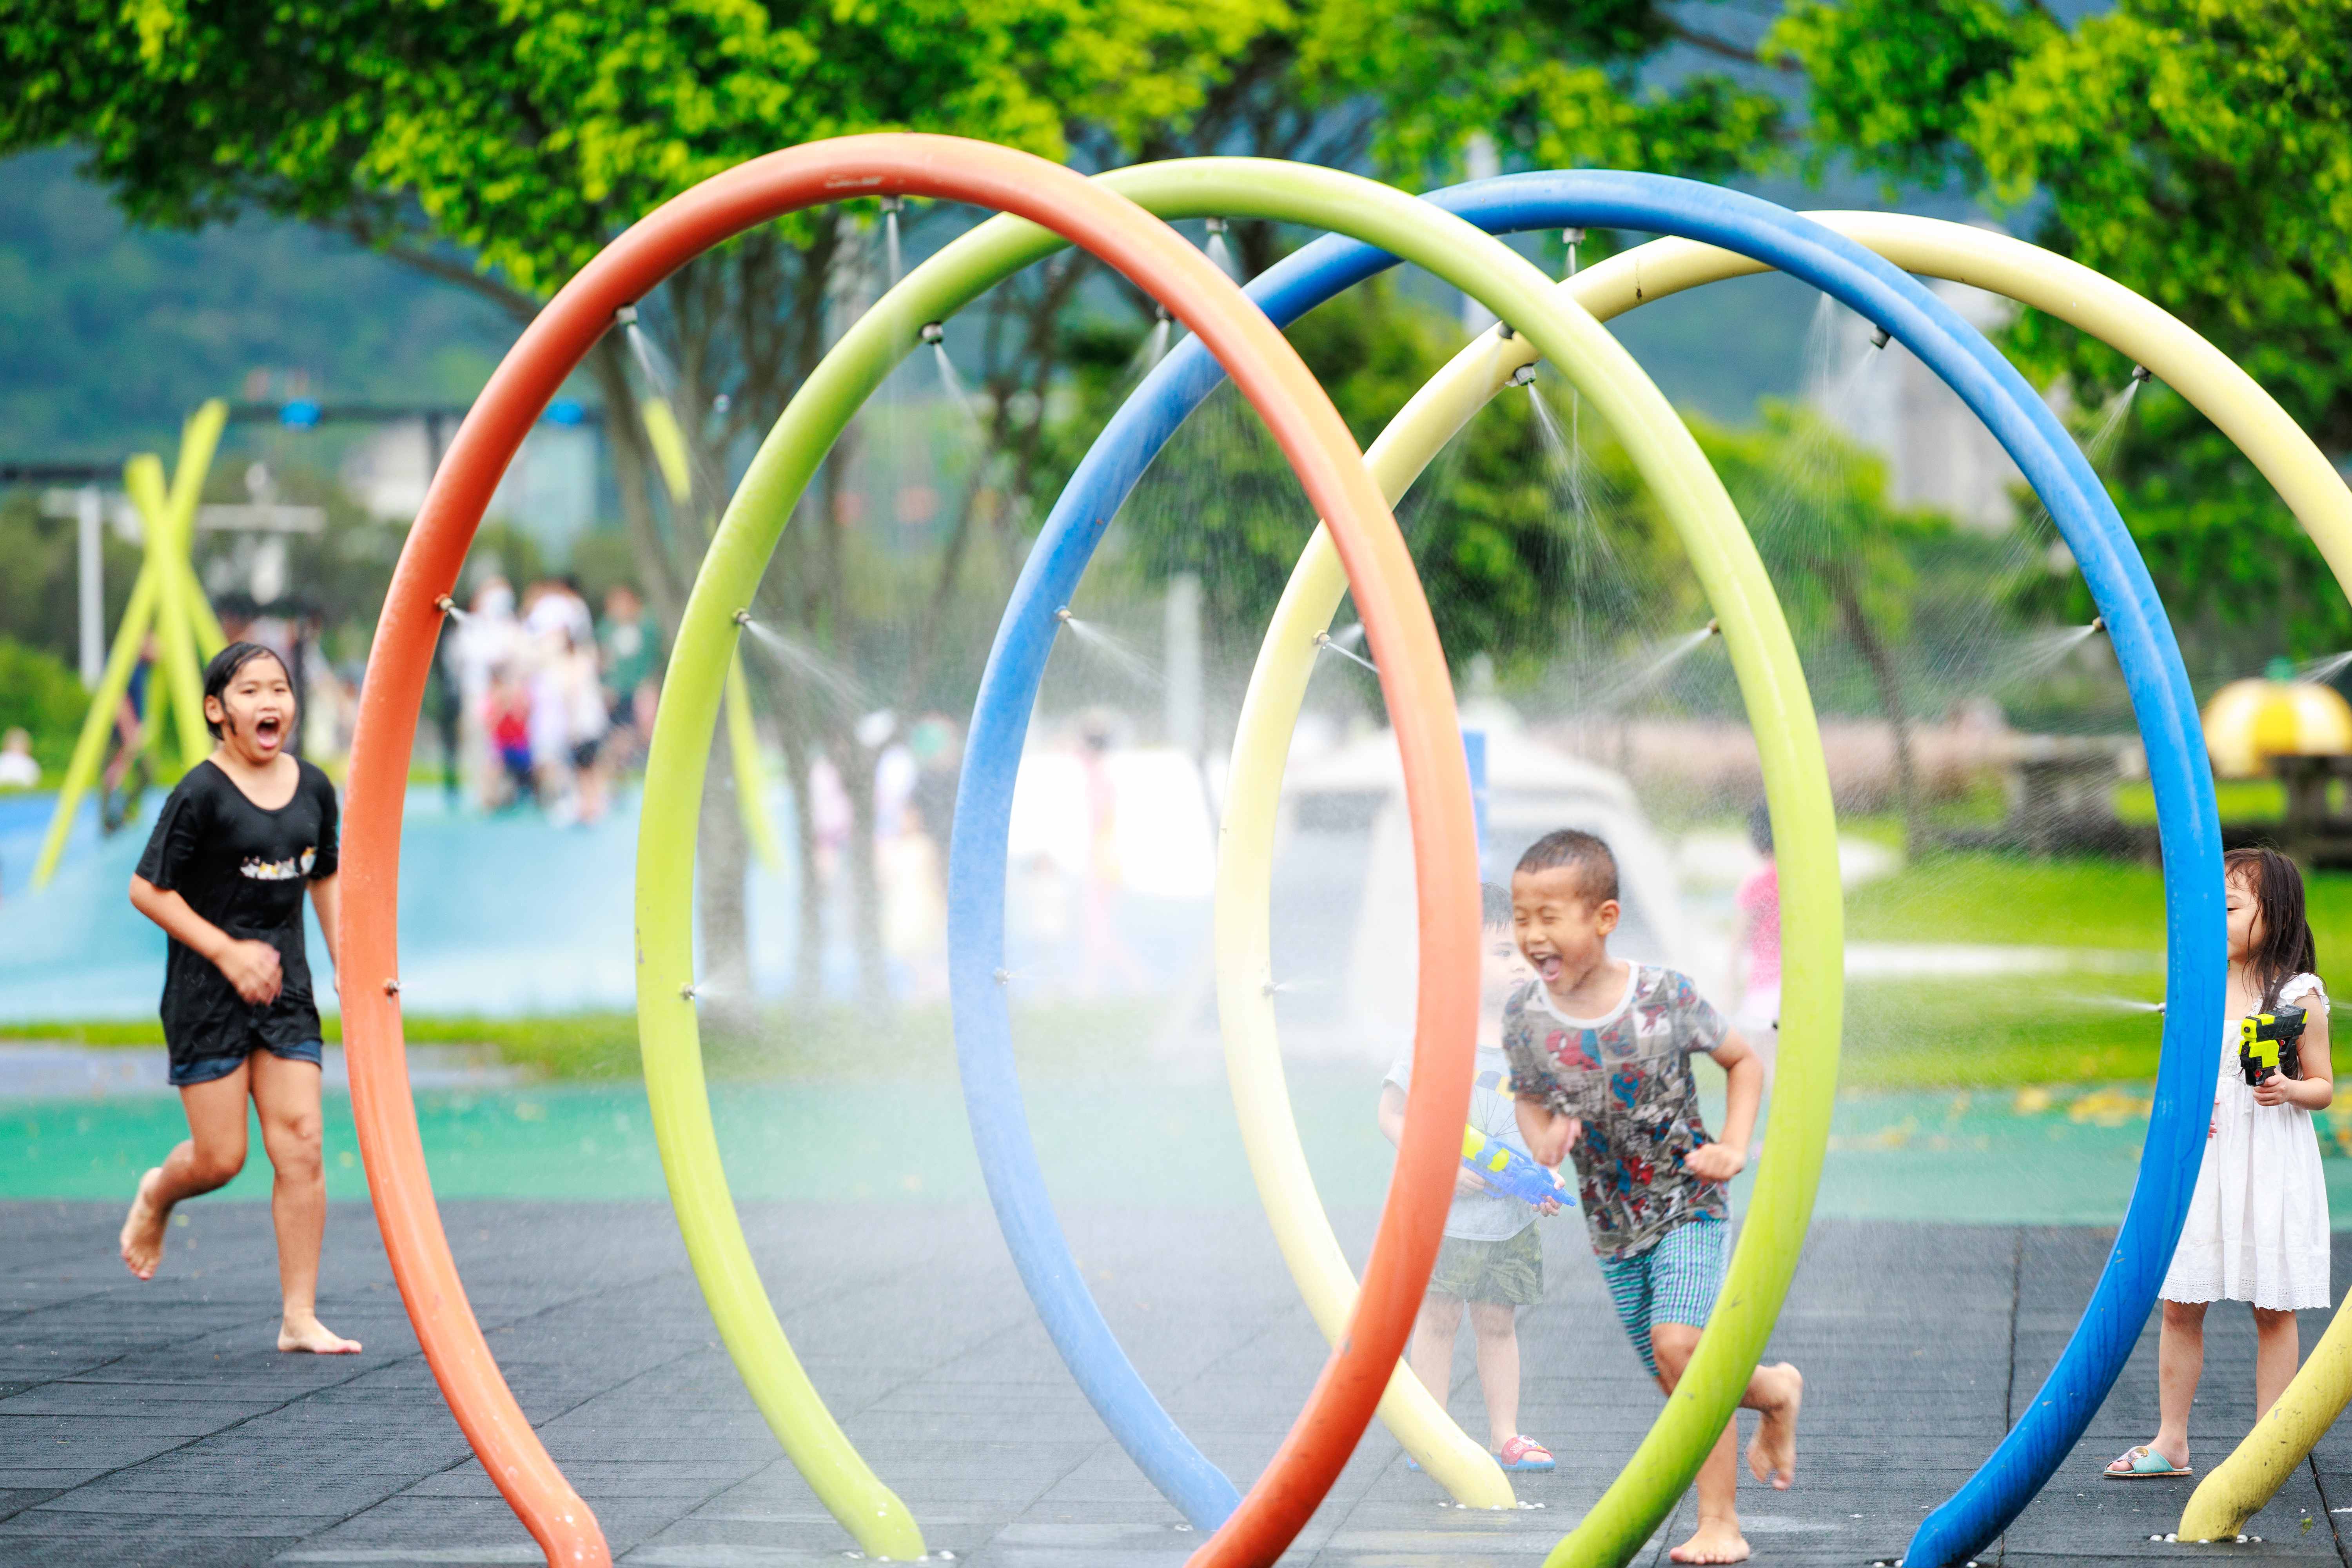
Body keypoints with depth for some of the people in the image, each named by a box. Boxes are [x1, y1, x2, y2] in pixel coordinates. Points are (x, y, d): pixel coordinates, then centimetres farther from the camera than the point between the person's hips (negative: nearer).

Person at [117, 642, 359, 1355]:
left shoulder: (313, 788, 5)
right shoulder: (201, 794, -13)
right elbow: (148, 889, -11)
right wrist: (228, 951, -15)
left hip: (284, 985, 4)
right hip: (207, 992, -4)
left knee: (300, 1144, -5)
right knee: (221, 1158, 0)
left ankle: (300, 1319, 0)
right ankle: (156, 1197, 37)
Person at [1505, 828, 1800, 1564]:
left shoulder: (1664, 997, -17)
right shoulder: (1525, 1018, -9)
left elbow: (1744, 1062, -2)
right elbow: (1530, 1097, 8)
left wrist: (1733, 1149, -14)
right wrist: (1542, 1141, -15)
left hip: (1689, 1204, -4)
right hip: (1612, 1221, 4)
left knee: (1678, 1344, -25)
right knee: (1684, 1383, 11)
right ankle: (1773, 1391, 45)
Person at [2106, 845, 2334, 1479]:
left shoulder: (2298, 997, -5)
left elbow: (2323, 1086, -1)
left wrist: (2290, 1091, -22)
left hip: (2271, 1165, -4)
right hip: (2202, 1162, 4)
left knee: (2273, 1309, 2)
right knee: (2179, 1305, 4)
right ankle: (2170, 1442, 14)